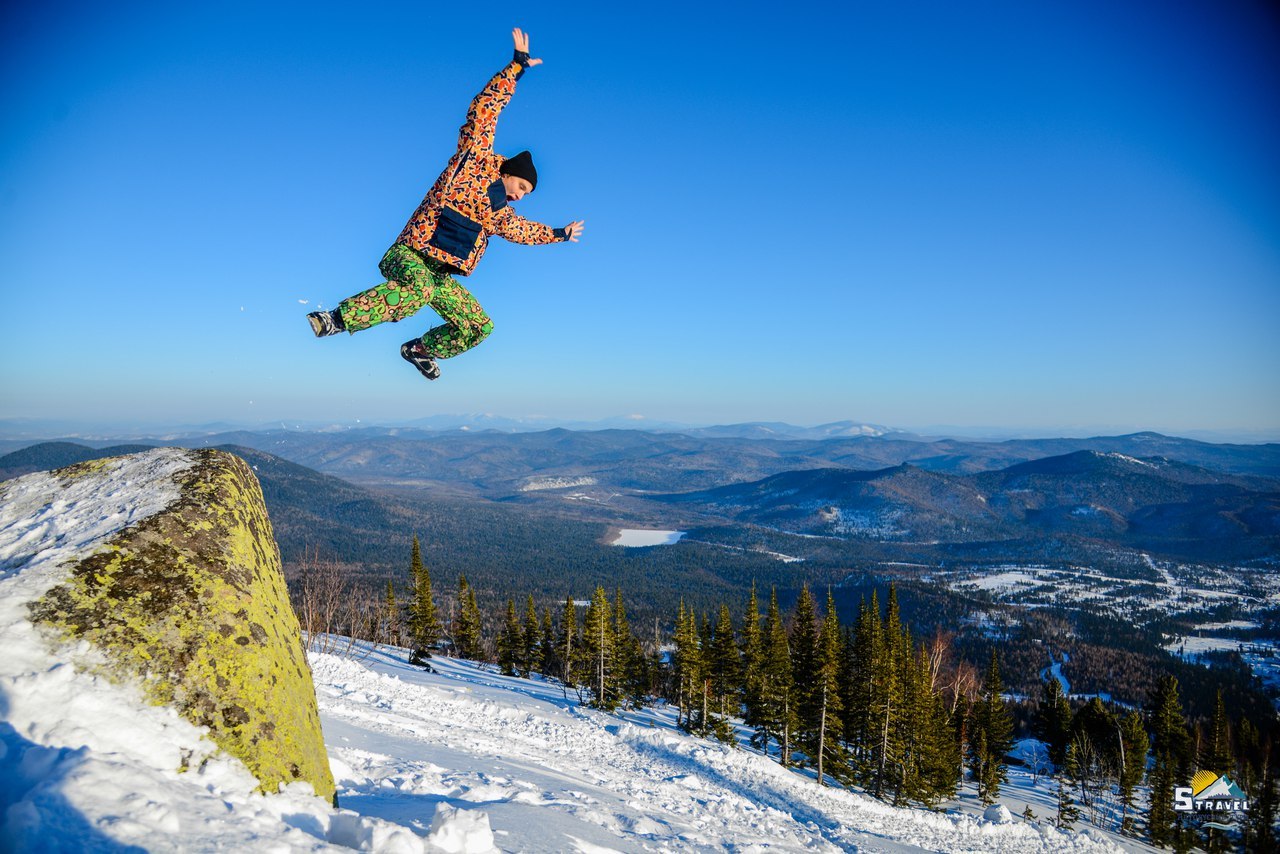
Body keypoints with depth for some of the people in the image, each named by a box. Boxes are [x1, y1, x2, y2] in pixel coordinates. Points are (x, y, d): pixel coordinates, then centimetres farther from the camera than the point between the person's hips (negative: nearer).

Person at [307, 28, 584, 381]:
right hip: (413, 253, -8)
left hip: (441, 276, 8)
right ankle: (339, 318, -33)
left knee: (479, 328, 3)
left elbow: (524, 230, 44)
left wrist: (560, 234, 49)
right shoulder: (477, 159, 5)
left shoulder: (502, 214, 24)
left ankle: (420, 350, 25)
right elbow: (483, 110, -3)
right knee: (416, 290, -41)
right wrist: (517, 66, -6)